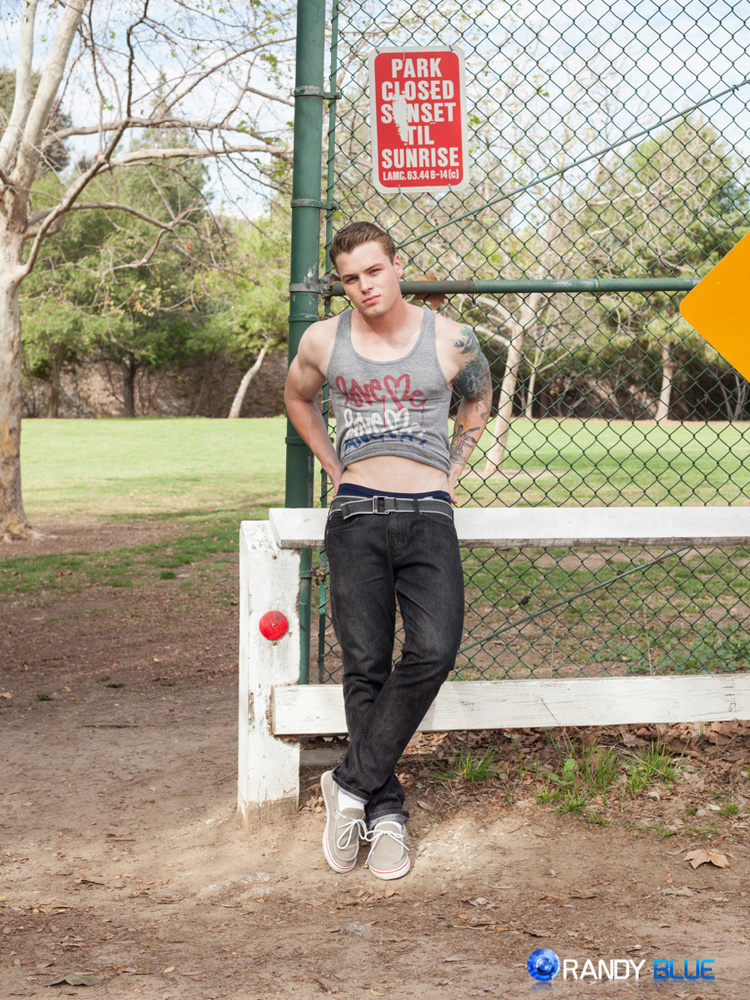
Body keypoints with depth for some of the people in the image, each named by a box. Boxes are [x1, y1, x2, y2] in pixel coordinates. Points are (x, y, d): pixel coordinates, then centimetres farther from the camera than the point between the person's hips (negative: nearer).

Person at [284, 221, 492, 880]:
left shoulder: (451, 341, 3)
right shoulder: (323, 341, 5)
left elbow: (479, 400, 24)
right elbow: (297, 397, 26)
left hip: (428, 516, -1)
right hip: (357, 516, 1)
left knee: (434, 651, -21)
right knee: (365, 666, -4)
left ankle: (353, 784, -10)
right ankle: (386, 812, 5)